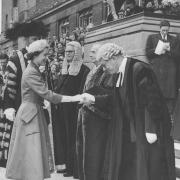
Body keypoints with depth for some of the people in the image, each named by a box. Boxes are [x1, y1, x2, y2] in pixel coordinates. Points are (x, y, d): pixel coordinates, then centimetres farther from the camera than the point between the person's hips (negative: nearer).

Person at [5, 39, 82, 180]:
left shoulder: (34, 71, 14)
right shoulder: (31, 73, -17)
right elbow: (48, 95, -24)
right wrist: (74, 98, -24)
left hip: (35, 113, 9)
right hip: (30, 114, -9)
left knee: (35, 152, 11)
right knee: (30, 153, -4)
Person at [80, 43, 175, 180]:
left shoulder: (139, 69, -19)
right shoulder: (120, 73, 8)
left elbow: (152, 100, -21)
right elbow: (116, 99, 15)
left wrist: (151, 129, -21)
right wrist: (93, 99, 10)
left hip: (146, 130, -8)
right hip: (129, 130, 9)